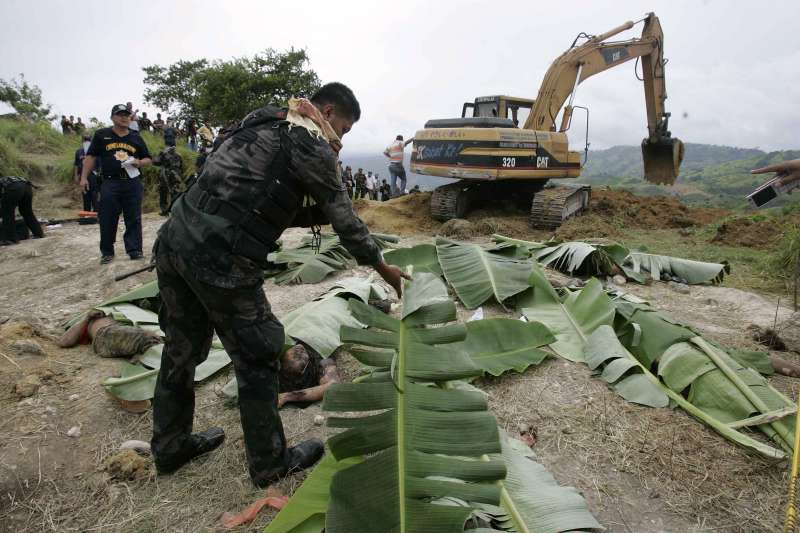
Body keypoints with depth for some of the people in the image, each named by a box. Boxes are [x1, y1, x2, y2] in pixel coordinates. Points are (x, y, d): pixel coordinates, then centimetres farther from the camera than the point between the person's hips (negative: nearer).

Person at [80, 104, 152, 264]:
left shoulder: (136, 138, 14)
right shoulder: (101, 135, 8)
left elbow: (148, 159, 17)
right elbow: (90, 157, 7)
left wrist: (139, 162, -6)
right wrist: (84, 177, -1)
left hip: (133, 183, 2)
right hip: (110, 183, -2)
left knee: (134, 219, 3)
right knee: (107, 220, 0)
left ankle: (134, 250, 9)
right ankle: (107, 252, 11)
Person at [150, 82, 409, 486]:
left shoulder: (264, 125, 23)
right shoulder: (310, 143, -3)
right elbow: (343, 217, 2)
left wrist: (319, 215, 18)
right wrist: (383, 267, 15)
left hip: (174, 239, 9)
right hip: (220, 259, -9)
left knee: (182, 349, 22)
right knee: (257, 358, 6)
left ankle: (170, 447, 42)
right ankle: (269, 463, 25)